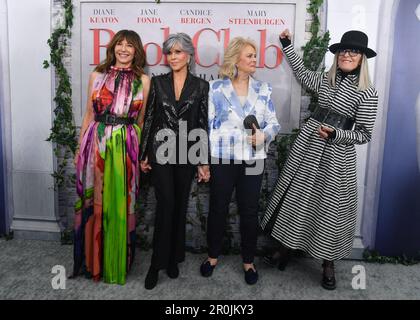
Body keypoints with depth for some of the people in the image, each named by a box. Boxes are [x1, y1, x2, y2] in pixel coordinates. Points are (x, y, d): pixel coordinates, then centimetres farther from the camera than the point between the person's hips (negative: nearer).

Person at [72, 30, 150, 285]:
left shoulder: (143, 80, 5)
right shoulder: (98, 75, 9)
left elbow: (141, 121, 6)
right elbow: (89, 114, 10)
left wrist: (142, 153, 2)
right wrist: (80, 148, 8)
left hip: (125, 147, -1)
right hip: (95, 143, 1)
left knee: (120, 204, 5)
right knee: (93, 202, 8)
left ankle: (117, 263, 23)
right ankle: (92, 260, 26)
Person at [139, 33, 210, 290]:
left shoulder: (200, 86, 2)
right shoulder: (158, 82, 4)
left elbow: (203, 124, 1)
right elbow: (149, 119, 5)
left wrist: (204, 161, -1)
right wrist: (144, 154, 2)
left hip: (187, 154, 1)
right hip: (161, 152, -1)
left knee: (180, 206, 9)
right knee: (166, 205, -6)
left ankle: (173, 258, 25)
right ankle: (158, 263, 8)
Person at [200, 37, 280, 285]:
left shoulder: (264, 89, 6)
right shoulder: (216, 88, -1)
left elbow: (274, 123, 6)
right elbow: (208, 125, -1)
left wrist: (264, 135, -16)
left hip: (253, 160, 2)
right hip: (222, 159, -1)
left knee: (250, 211, 9)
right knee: (218, 208, 10)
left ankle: (249, 261, 26)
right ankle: (213, 256, 30)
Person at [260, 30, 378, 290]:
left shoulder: (367, 93, -6)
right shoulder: (326, 79, 9)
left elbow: (364, 135, -6)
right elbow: (302, 73, 28)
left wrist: (335, 134, -22)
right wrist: (288, 45, 27)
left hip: (337, 154, -4)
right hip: (308, 144, 5)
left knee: (329, 206, 2)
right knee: (296, 196, 9)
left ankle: (328, 264, 19)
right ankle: (286, 248, 25)